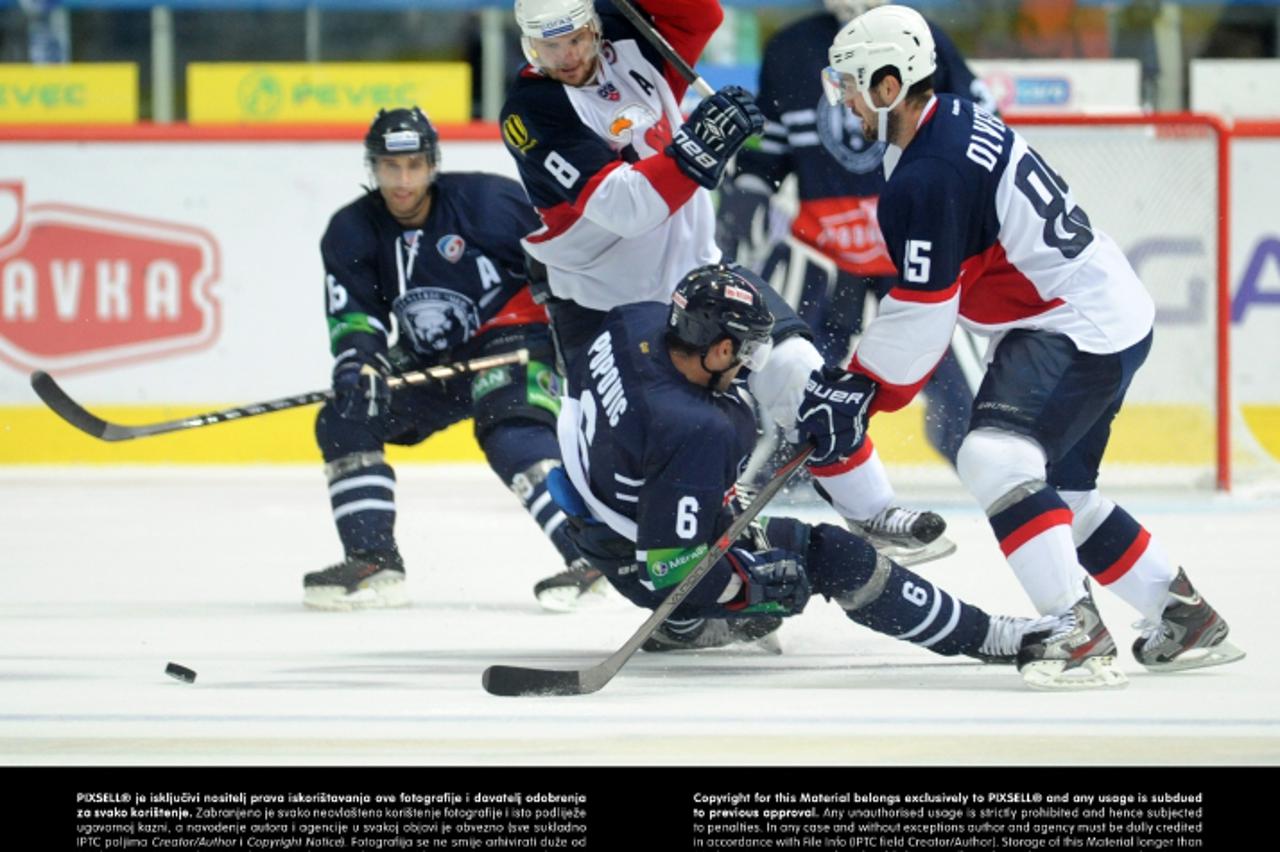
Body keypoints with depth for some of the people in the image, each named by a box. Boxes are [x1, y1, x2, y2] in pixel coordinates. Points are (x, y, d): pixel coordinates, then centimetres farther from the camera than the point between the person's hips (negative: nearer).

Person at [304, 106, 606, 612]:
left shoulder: (488, 202, -16)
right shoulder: (351, 233, -2)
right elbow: (353, 314, -8)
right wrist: (357, 361, -29)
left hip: (512, 343, -6)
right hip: (427, 363, 6)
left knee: (510, 432, -32)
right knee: (344, 421, -7)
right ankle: (374, 564, -5)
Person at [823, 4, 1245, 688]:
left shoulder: (923, 180, -22)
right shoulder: (960, 121, 9)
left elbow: (922, 315, -18)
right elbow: (931, 290, 19)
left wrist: (866, 390, -4)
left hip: (1083, 332, -11)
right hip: (1112, 312, 11)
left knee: (994, 457, -25)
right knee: (1062, 491, 20)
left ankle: (1080, 637, -28)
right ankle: (1187, 620, 29)